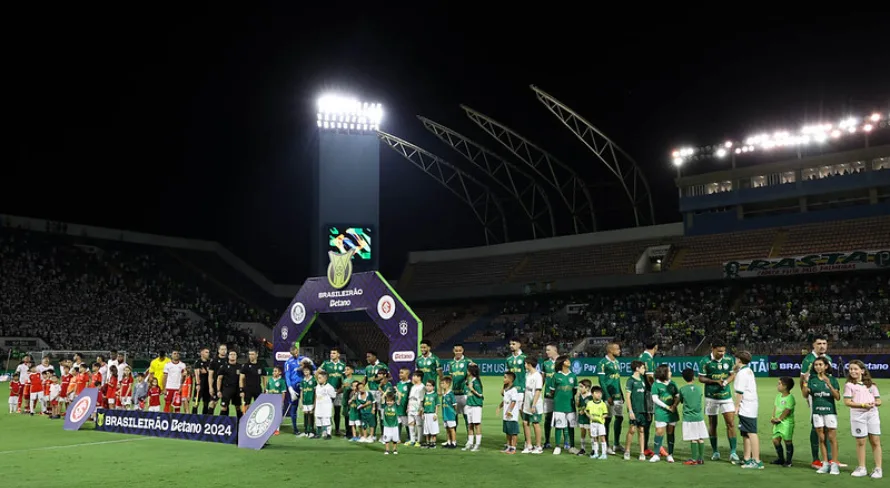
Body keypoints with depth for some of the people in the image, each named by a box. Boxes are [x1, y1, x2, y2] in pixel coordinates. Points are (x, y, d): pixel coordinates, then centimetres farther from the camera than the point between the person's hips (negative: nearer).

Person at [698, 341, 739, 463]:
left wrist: (726, 382, -13)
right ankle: (715, 451, 19)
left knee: (731, 423, -6)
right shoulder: (705, 361, -11)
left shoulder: (729, 359, -3)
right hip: (711, 397, -2)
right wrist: (715, 381, -19)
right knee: (712, 424, 7)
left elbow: (732, 374, 7)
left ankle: (733, 452, 1)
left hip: (726, 396, 2)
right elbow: (701, 378, -5)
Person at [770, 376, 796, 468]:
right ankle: (780, 459, 22)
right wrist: (773, 418, -1)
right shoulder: (778, 396, 12)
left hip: (787, 423, -8)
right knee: (775, 440, 8)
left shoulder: (790, 398, -13)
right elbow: (775, 407, 12)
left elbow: (787, 410, -17)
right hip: (778, 423, 8)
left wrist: (779, 419, -14)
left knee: (788, 441, 1)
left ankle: (788, 461, 11)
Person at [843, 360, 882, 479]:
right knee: (860, 442, 3)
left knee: (875, 441, 0)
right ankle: (861, 468, 13)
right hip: (858, 415, -2)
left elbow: (878, 401, 10)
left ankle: (878, 469, 6)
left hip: (872, 414, 2)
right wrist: (863, 405, -16)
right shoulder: (849, 385, 2)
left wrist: (873, 403, -13)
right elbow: (847, 402, -6)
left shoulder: (871, 385, 11)